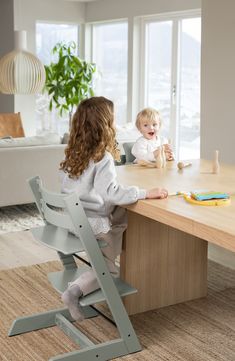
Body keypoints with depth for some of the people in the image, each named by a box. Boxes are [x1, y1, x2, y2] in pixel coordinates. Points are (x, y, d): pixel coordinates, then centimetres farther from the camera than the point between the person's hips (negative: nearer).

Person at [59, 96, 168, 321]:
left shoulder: (73, 153, 2)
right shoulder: (103, 158, -20)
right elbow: (111, 192, -32)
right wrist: (146, 193, -27)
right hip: (91, 226, -7)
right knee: (109, 269, 10)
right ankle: (75, 290, -11)